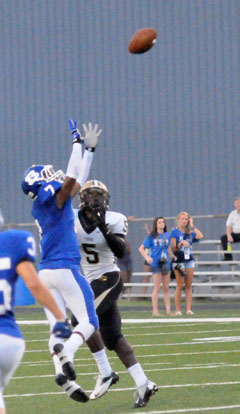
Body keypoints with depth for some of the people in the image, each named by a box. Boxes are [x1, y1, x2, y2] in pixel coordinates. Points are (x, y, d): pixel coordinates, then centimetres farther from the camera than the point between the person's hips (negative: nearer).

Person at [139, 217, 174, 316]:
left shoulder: (167, 236, 9)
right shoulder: (152, 236, -1)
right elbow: (141, 248, 0)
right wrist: (147, 257, -14)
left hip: (166, 263, 4)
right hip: (155, 263, -4)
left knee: (166, 288, 7)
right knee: (157, 287, -6)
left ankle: (168, 310, 11)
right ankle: (155, 311, -2)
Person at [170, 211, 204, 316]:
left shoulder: (189, 232, 11)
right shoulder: (174, 232, -2)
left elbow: (200, 236, -7)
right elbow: (173, 249, -5)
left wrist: (192, 225, 1)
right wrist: (181, 243, -22)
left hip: (189, 260, 5)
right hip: (179, 260, -5)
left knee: (189, 285, 2)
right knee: (180, 285, -5)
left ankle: (189, 309, 2)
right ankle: (178, 310, 0)